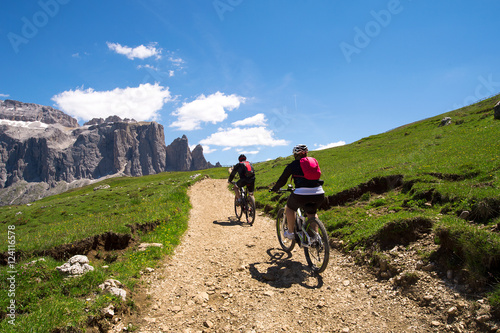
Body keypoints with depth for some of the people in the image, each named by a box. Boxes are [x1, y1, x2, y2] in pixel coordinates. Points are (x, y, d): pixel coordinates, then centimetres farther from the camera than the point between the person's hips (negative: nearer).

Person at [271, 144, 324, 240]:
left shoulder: (292, 165, 8)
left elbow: (282, 180, 15)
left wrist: (274, 189, 33)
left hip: (301, 194, -4)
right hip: (319, 194, 4)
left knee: (290, 208, 25)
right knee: (312, 213, 31)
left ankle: (291, 232, 26)